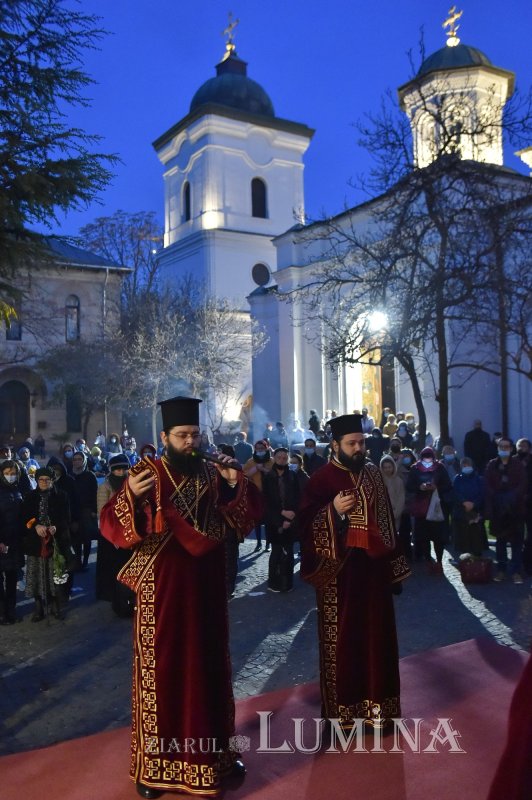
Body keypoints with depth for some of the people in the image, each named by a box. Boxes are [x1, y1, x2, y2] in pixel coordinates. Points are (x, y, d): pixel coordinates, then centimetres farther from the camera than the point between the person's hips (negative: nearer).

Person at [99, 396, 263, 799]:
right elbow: (111, 524, -14)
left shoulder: (213, 474, 5)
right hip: (162, 586, -3)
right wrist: (130, 497, -33)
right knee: (161, 666, 3)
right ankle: (155, 760, 18)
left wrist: (236, 484, -14)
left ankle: (216, 748, 30)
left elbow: (247, 517, 3)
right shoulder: (145, 475, -5)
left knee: (210, 663, 13)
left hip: (206, 584, 4)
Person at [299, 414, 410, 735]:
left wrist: (396, 566, 12)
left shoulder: (373, 473, 7)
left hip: (374, 568, 5)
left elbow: (387, 520, 13)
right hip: (340, 572, -5)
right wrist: (333, 511, -28)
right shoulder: (321, 480, -8)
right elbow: (306, 527, -11)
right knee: (342, 639, 5)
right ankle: (343, 710, 18)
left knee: (376, 636, 12)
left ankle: (377, 705, 27)